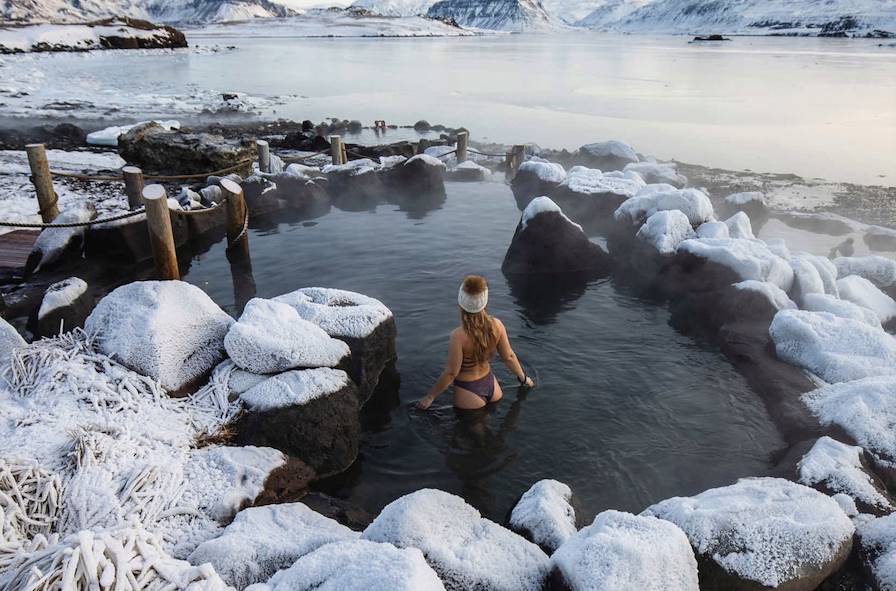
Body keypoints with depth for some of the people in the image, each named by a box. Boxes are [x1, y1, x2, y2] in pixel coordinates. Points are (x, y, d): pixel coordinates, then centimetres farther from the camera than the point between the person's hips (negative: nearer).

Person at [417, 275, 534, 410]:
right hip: (491, 384, 5)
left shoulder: (458, 336, -30)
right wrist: (523, 378, 15)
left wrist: (430, 397, -8)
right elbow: (509, 356, -3)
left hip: (468, 392, -4)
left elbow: (451, 373, -21)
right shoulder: (496, 325, -15)